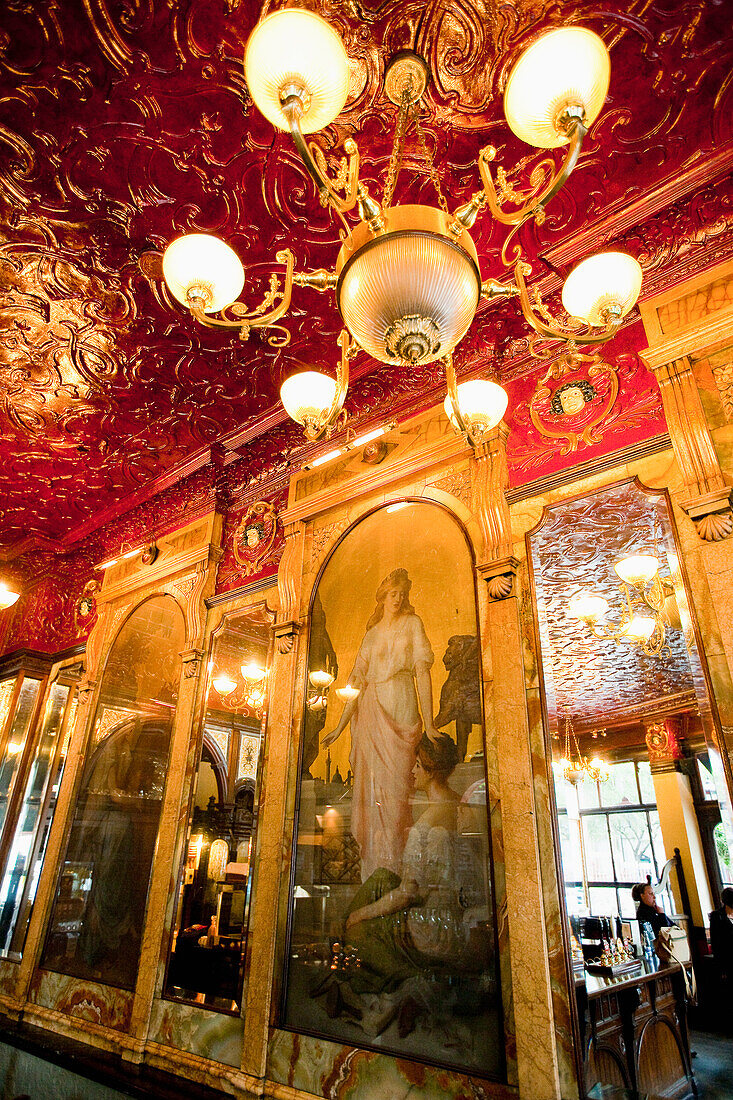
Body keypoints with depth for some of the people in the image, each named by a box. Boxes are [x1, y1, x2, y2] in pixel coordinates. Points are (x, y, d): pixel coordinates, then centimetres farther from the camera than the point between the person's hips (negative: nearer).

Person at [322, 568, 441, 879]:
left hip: (401, 708, -3)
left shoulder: (412, 623, 8)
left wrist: (428, 722, -11)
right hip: (370, 710, 3)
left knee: (395, 782, -7)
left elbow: (422, 670, -2)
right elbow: (358, 680, 14)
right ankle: (373, 872, 9)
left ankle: (394, 871, 2)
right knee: (371, 784, 0)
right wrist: (340, 726, 8)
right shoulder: (372, 633, 17)